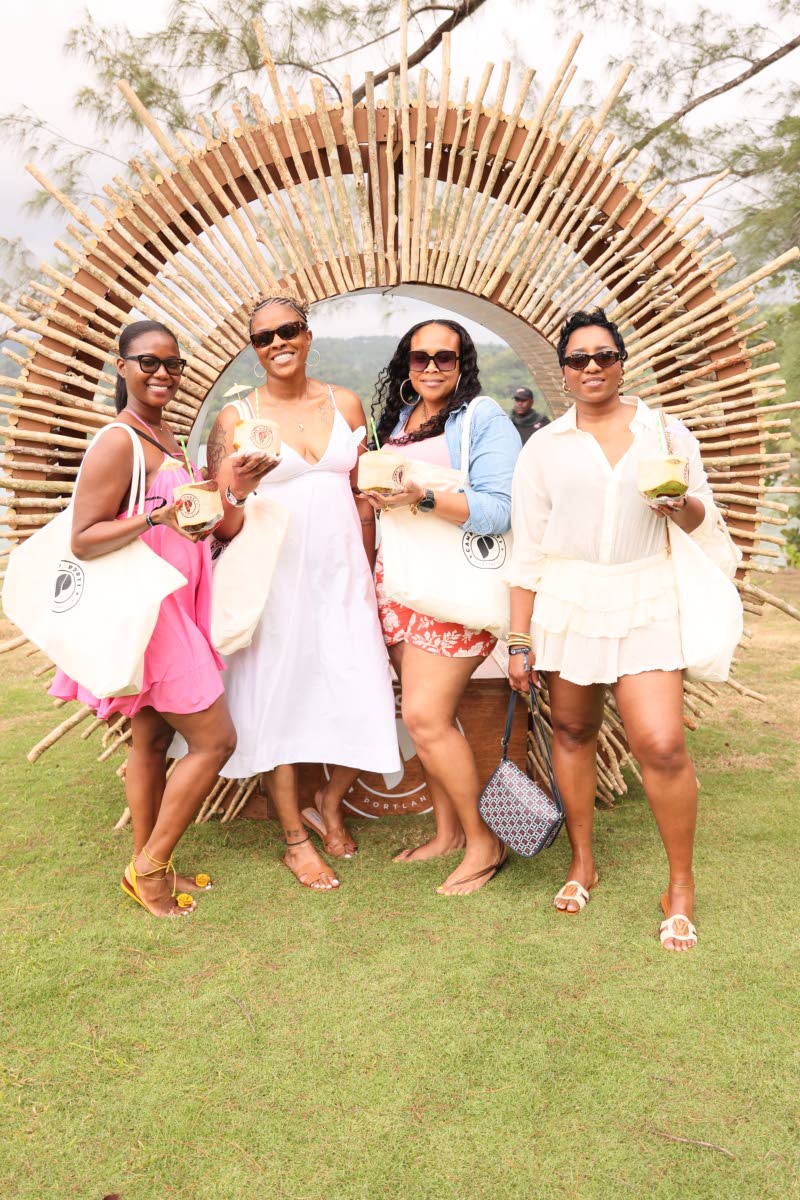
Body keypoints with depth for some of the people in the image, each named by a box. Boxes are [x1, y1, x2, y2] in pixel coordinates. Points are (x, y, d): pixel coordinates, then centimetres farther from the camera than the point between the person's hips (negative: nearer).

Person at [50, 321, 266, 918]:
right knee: (215, 739, -5)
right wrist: (158, 517, -32)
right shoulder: (118, 443, -17)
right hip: (146, 608, -9)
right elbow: (83, 540, -20)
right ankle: (149, 866, 9)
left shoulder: (165, 433, 13)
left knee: (153, 739, 15)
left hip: (174, 608, 9)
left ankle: (149, 866, 27)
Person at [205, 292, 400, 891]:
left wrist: (368, 573, 15)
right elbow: (220, 522, -3)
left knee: (365, 703, 0)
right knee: (281, 699, 5)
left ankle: (328, 807, 28)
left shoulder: (345, 404, 7)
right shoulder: (236, 417, -1)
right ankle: (296, 840, 23)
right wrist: (241, 498, -25)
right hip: (275, 578, -2)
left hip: (342, 577, 3)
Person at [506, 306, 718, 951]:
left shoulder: (667, 432, 7)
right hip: (565, 602, 1)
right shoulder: (544, 446, 7)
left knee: (662, 745, -10)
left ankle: (681, 887, 9)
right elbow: (527, 549, 6)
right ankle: (582, 862, 28)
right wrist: (519, 640, 2)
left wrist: (682, 505, -11)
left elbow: (703, 518, 14)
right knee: (573, 730, 8)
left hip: (644, 601, -1)